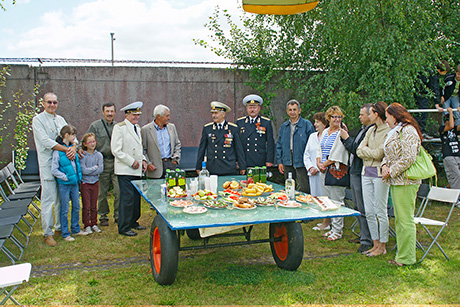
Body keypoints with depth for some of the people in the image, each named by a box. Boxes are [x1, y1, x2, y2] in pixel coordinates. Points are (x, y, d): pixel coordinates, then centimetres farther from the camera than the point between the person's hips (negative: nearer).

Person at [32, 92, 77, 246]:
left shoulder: (60, 119, 16)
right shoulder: (38, 120, -3)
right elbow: (45, 141, -15)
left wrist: (73, 148, -13)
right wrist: (66, 149, -18)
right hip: (48, 164, -6)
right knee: (48, 199, -6)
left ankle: (60, 227, 22)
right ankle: (48, 233, 1)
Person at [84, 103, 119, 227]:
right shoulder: (95, 126, 3)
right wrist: (80, 150, -14)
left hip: (116, 162, 2)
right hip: (102, 162, -2)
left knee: (119, 191, -3)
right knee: (102, 192, 5)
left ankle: (118, 215, 11)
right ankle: (103, 216, 19)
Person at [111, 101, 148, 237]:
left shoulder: (137, 128, 17)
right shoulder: (119, 128, -8)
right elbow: (116, 150, -13)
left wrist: (143, 160, 11)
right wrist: (132, 162, -14)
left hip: (137, 170, 8)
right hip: (125, 171, -8)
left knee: (136, 197, 11)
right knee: (127, 198, -7)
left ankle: (133, 222, 25)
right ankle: (124, 227, 2)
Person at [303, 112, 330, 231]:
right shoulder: (312, 136, 15)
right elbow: (306, 154, 17)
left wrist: (318, 168, -13)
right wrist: (310, 167, 3)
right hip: (313, 172, 7)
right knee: (316, 197, 8)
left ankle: (326, 223, 6)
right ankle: (326, 221, 20)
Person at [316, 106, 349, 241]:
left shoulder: (342, 133, -7)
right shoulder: (325, 132, 16)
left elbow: (337, 154, -13)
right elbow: (319, 149, 17)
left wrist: (325, 164, -9)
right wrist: (319, 163, 1)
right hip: (324, 170, 7)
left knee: (336, 200, -4)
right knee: (327, 200, 10)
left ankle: (338, 231, 4)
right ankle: (334, 228, 20)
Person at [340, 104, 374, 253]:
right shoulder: (362, 130, 14)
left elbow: (358, 151, -23)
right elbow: (353, 147, 19)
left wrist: (347, 138, -12)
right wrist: (345, 136, 10)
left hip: (361, 174, -10)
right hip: (354, 172, 10)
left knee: (363, 209, -4)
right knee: (357, 207, 18)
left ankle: (367, 240, 4)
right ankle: (363, 234, 30)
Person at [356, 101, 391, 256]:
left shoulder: (389, 132, -10)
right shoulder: (371, 130, 14)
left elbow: (379, 154, -17)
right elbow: (359, 151, 9)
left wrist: (366, 149, -2)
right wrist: (371, 152, -7)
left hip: (380, 173, -7)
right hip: (367, 172, 7)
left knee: (381, 212, 0)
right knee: (369, 212, 10)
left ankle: (382, 246, 12)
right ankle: (375, 244, 21)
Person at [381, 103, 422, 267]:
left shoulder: (408, 130, -11)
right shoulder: (395, 132, 19)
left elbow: (408, 158, -20)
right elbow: (388, 154, 22)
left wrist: (391, 171, -14)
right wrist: (384, 165, 2)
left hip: (405, 181, -10)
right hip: (395, 181, 10)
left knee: (405, 220, -5)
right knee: (399, 219, 13)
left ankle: (407, 257, 3)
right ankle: (401, 254, 21)